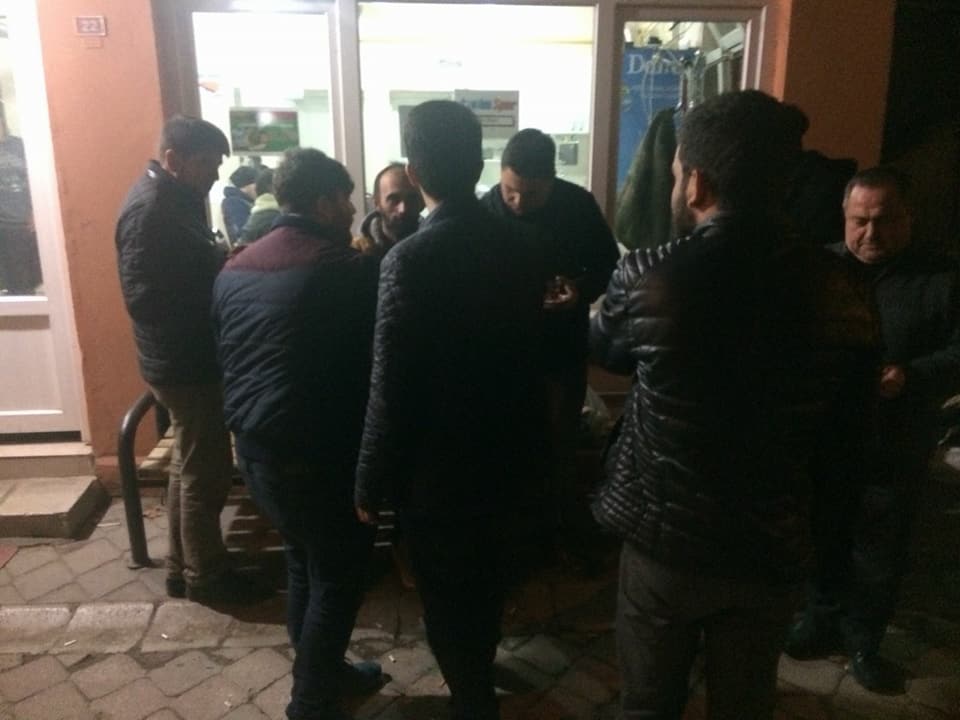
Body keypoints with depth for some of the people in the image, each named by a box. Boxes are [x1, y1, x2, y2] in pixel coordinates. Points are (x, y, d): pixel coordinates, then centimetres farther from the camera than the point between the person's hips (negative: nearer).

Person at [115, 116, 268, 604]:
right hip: (184, 362, -10)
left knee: (191, 465, 18)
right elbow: (145, 298, -26)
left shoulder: (175, 198, 10)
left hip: (190, 357, 10)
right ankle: (205, 576, 20)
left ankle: (182, 567, 33)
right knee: (206, 471, 3)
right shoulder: (149, 209, -20)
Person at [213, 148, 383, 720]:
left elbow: (224, 357, 16)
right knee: (338, 575, 10)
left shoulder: (235, 269, 8)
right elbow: (383, 358, -8)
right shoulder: (350, 269, -14)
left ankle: (322, 670, 39)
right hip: (320, 455, -8)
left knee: (305, 563, 23)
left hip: (255, 447, 8)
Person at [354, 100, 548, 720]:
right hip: (513, 456, 7)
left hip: (441, 470, -6)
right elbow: (529, 349, 4)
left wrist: (371, 483, -9)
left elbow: (391, 390, -20)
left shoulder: (410, 260, -22)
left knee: (448, 604, 17)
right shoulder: (522, 245, -5)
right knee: (490, 586, 29)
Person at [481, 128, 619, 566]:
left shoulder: (579, 205, -11)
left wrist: (582, 290, -20)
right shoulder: (486, 210, -12)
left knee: (561, 443, 13)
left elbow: (609, 264, -1)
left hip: (564, 346, 0)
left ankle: (569, 530, 33)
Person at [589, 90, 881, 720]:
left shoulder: (645, 279, -19)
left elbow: (607, 351, 4)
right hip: (774, 546, 3)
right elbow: (849, 425, 3)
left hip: (664, 537, -2)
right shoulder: (840, 291, -10)